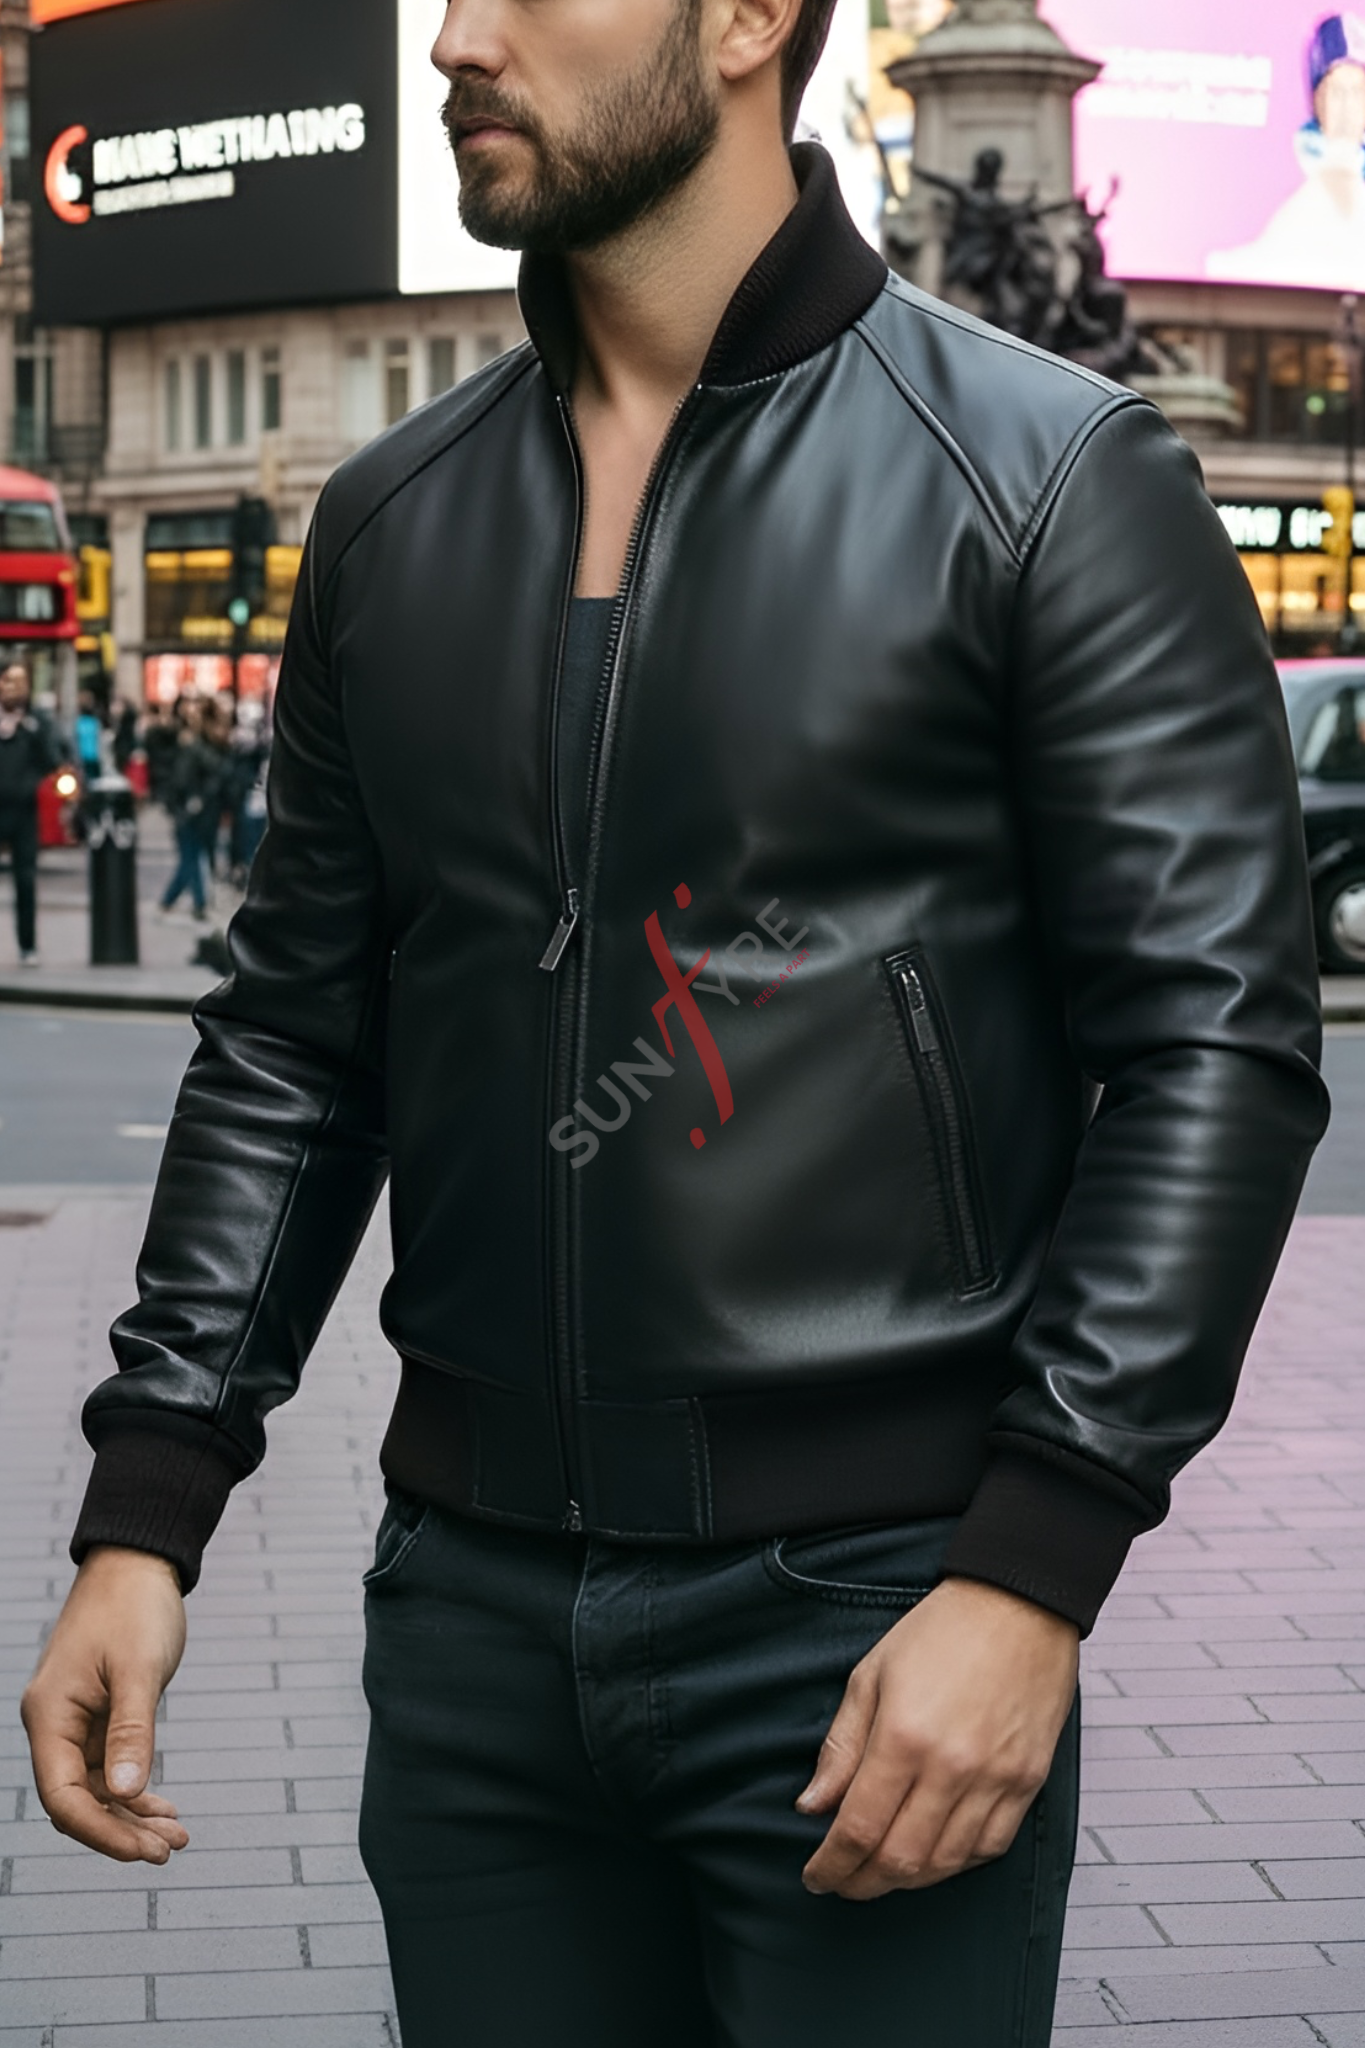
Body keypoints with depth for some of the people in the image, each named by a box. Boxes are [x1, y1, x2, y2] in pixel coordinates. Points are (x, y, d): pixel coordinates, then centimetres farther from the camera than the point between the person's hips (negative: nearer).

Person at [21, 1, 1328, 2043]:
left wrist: (1030, 1572, -17)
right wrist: (146, 1512, 4)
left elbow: (1215, 1038, -9)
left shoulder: (1048, 476, -6)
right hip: (470, 1592, 5)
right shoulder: (391, 520, 9)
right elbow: (296, 1045, 12)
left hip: (867, 1612, -4)